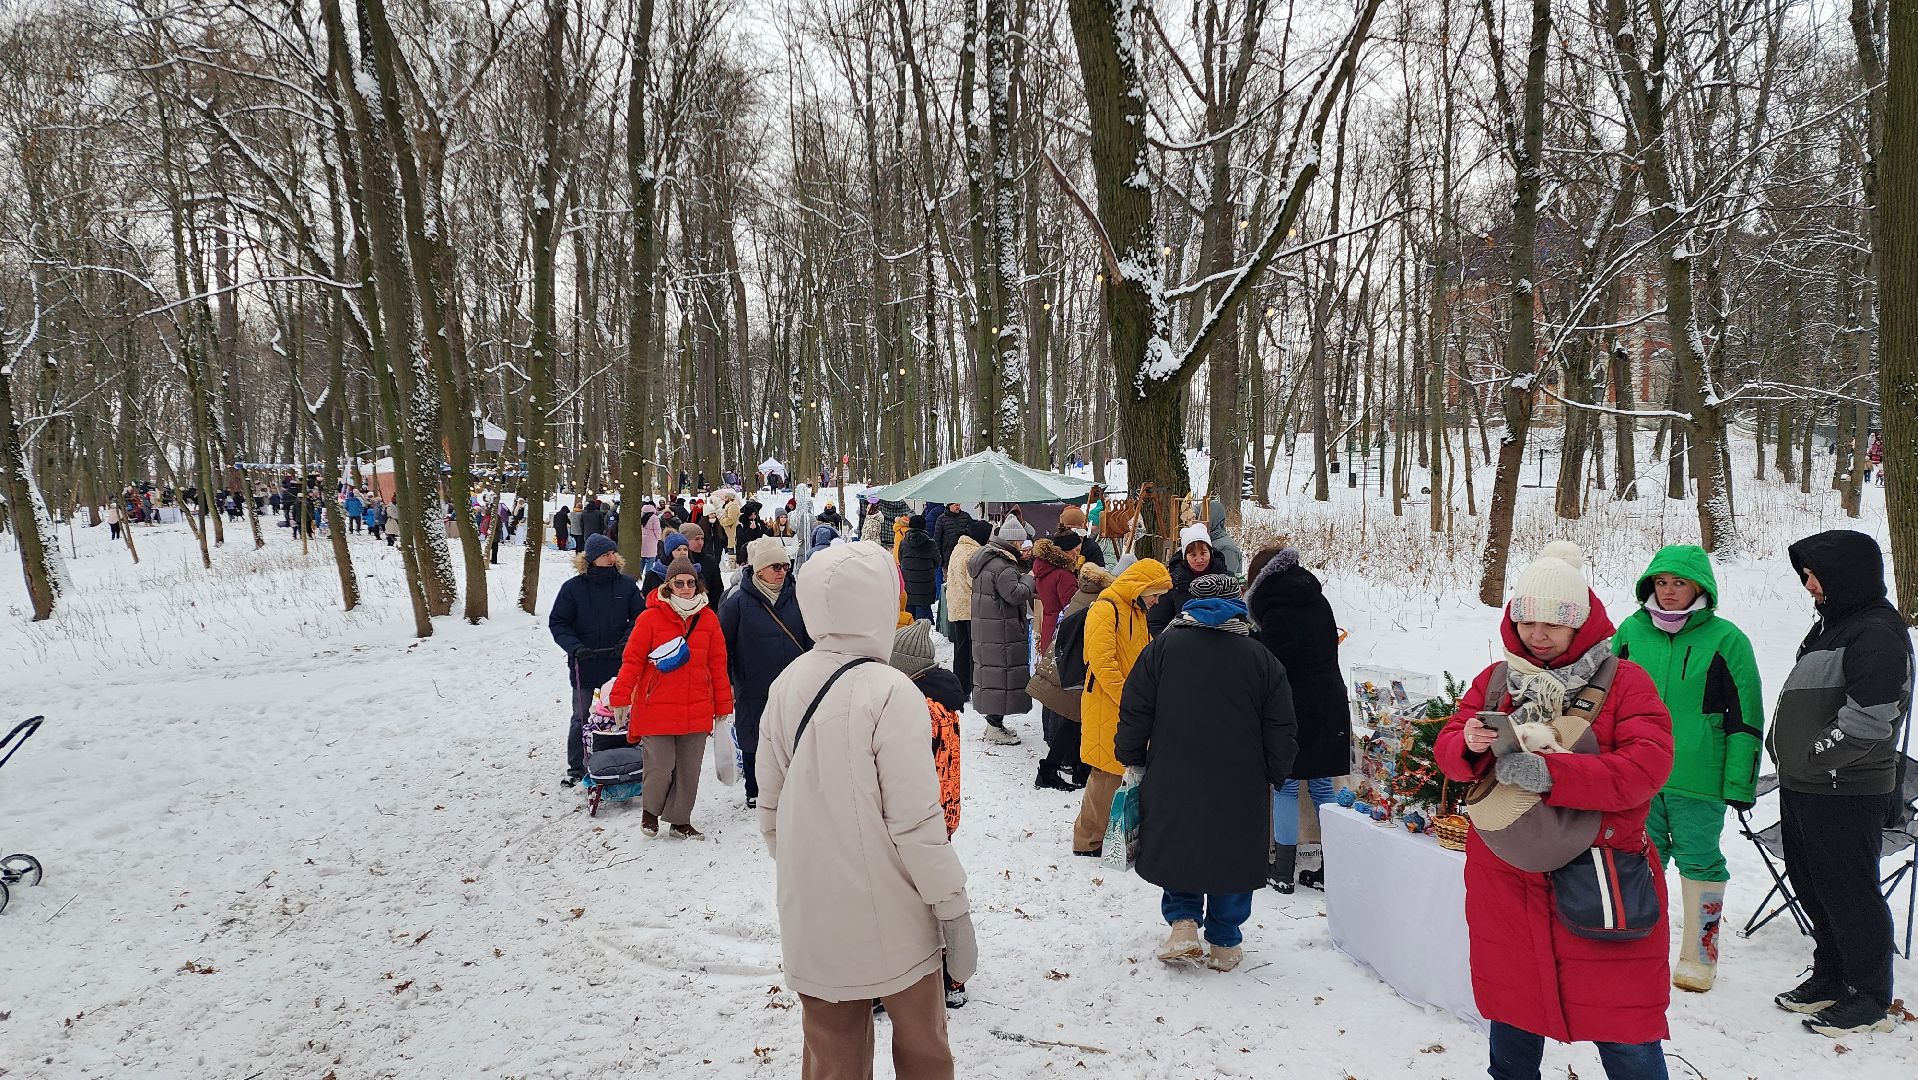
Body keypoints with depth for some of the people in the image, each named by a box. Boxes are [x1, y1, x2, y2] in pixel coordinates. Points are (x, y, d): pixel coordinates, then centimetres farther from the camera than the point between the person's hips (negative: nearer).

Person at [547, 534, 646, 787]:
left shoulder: (626, 584, -1)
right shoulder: (572, 587, -4)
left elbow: (640, 616, 3)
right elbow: (557, 623, -2)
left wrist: (628, 639, -14)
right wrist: (574, 647, -16)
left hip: (619, 664, 1)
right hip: (584, 665, -1)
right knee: (581, 718, 7)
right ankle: (576, 768, 19)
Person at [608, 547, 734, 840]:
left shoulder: (708, 619, 6)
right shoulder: (650, 617, -5)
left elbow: (718, 665, 10)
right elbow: (632, 659, -4)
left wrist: (724, 707, 11)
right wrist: (620, 698, -8)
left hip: (697, 711, 4)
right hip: (656, 709, -3)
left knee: (689, 769, 8)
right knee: (661, 766, -3)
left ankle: (680, 820, 25)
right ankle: (650, 811, 24)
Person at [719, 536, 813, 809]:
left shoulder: (795, 597, 3)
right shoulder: (739, 601, -8)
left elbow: (809, 639, 12)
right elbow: (723, 643, -2)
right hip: (754, 688, -3)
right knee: (754, 744, 8)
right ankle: (754, 792, 24)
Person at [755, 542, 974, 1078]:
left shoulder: (786, 687, 0)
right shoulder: (890, 692, -18)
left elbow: (770, 805, 9)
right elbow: (915, 820, -19)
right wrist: (954, 911, -10)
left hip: (811, 919, 5)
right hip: (890, 920, -5)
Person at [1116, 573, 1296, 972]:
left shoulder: (1163, 647, -3)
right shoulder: (1261, 658, 0)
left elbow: (1135, 711, -1)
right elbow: (1280, 729, 3)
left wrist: (1132, 761, 10)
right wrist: (1277, 775, 15)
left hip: (1173, 781, 0)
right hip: (1240, 787, 1)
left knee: (1178, 845, 18)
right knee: (1231, 855, 14)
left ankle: (1184, 921, 5)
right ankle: (1224, 944, 20)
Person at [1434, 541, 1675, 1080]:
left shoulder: (1625, 682, -7)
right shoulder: (1495, 680, 7)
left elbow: (1648, 766, -19)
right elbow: (1447, 748, 5)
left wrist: (1550, 773, -28)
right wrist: (1469, 745, -20)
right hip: (1506, 879, 4)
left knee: (1624, 1033, 3)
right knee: (1513, 1009, 18)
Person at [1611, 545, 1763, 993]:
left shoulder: (1726, 639, -5)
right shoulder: (1630, 632, 3)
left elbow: (1746, 717, -3)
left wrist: (1739, 782, -6)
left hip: (1698, 779, -3)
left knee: (1699, 860, 6)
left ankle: (1699, 955, 20)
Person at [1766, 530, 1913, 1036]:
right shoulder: (1833, 624, 14)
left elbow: (1867, 720, -24)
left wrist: (1813, 756, -15)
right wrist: (1787, 751, 12)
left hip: (1846, 791, -10)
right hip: (1803, 786, 10)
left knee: (1850, 894, 2)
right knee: (1812, 886, 18)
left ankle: (1870, 999, 15)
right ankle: (1832, 976, 33)